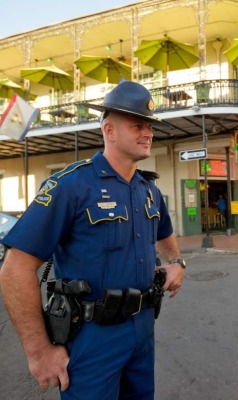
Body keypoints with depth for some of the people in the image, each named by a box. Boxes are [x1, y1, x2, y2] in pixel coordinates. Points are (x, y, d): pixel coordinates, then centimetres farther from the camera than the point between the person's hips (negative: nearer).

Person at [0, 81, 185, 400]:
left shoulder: (150, 191, 5)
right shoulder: (71, 184, -18)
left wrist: (176, 262, 5)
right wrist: (39, 350, -17)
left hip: (143, 325, 8)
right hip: (93, 334, -7)